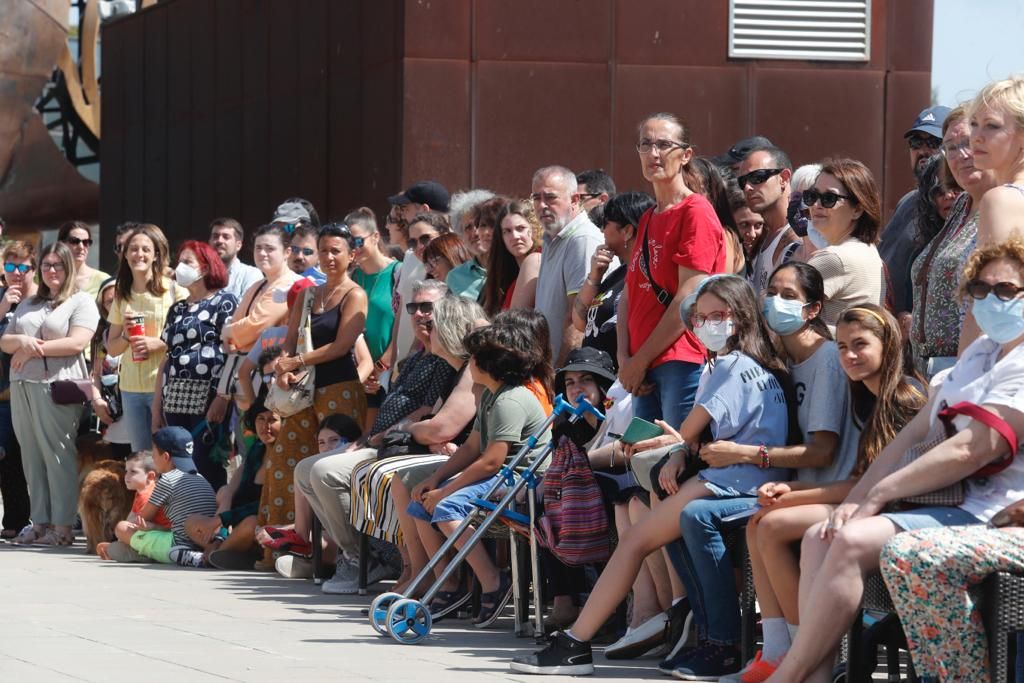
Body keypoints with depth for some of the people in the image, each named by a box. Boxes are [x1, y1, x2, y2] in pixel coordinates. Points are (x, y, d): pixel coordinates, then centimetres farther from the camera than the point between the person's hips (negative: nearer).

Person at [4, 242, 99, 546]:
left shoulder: (81, 302, 3)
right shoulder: (27, 304, 22)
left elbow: (77, 342, -10)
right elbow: (5, 341, 17)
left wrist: (34, 349, -8)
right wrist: (22, 341, -6)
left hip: (58, 387, -6)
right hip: (22, 385, 6)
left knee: (58, 455, -8)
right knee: (32, 456, 3)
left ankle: (63, 526, -7)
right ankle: (40, 522, 6)